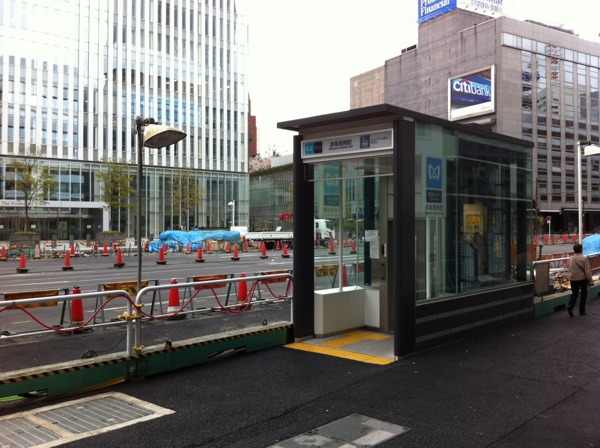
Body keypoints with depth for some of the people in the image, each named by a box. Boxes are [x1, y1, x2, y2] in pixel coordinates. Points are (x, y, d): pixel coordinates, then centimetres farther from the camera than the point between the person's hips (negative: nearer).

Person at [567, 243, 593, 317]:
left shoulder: (571, 259, -1)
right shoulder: (584, 258, -14)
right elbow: (588, 271, -14)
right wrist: (590, 281, -9)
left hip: (573, 279, 3)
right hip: (582, 279, -3)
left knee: (574, 294, 11)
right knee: (583, 294, 12)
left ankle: (570, 307, -13)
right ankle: (582, 311, 16)